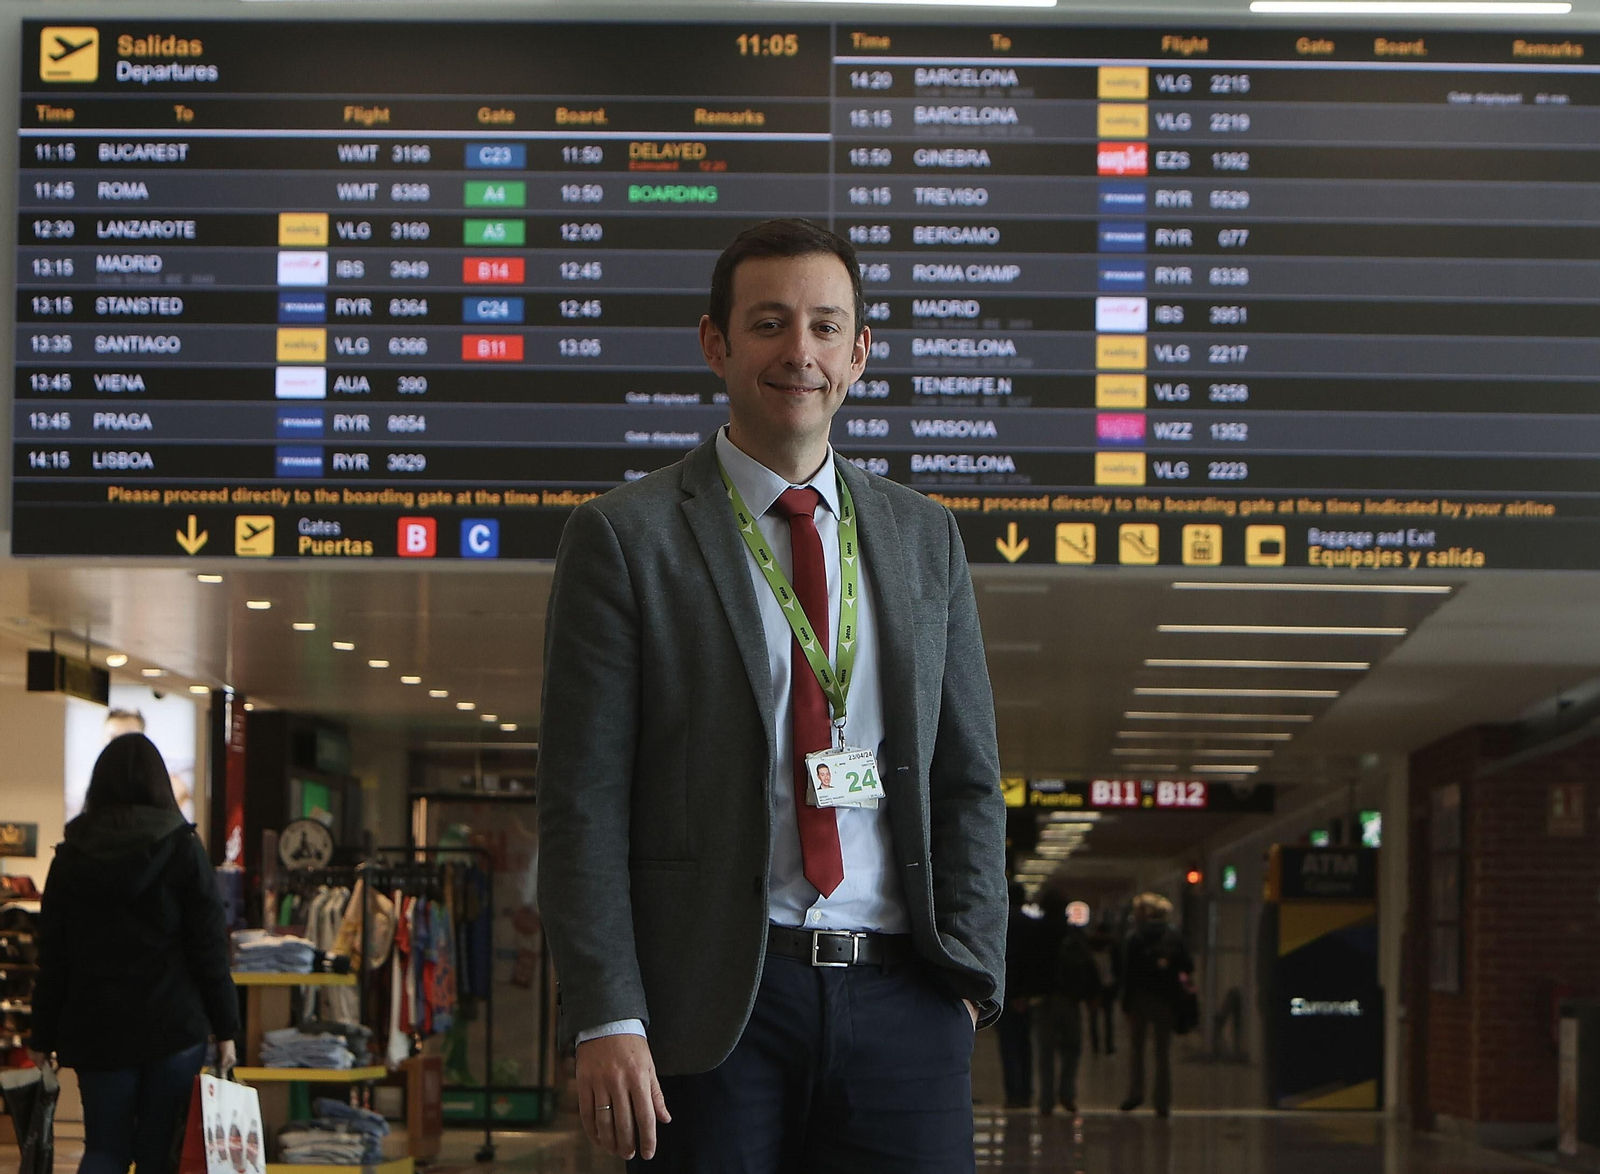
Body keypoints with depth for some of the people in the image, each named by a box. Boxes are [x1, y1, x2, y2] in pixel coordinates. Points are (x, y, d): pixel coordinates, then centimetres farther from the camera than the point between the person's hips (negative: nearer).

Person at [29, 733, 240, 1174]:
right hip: (173, 1029, -2)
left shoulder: (71, 856, 3)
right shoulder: (182, 850, -3)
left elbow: (52, 957, 5)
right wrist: (225, 1029, 1)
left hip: (95, 1030, 2)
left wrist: (43, 1038, 11)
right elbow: (209, 950, -5)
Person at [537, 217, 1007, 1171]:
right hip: (714, 1011, -3)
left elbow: (970, 780, 15)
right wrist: (606, 1020, -11)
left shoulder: (925, 538, 15)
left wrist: (968, 975, 1)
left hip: (902, 997, 3)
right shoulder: (626, 538, 2)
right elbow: (583, 803, -3)